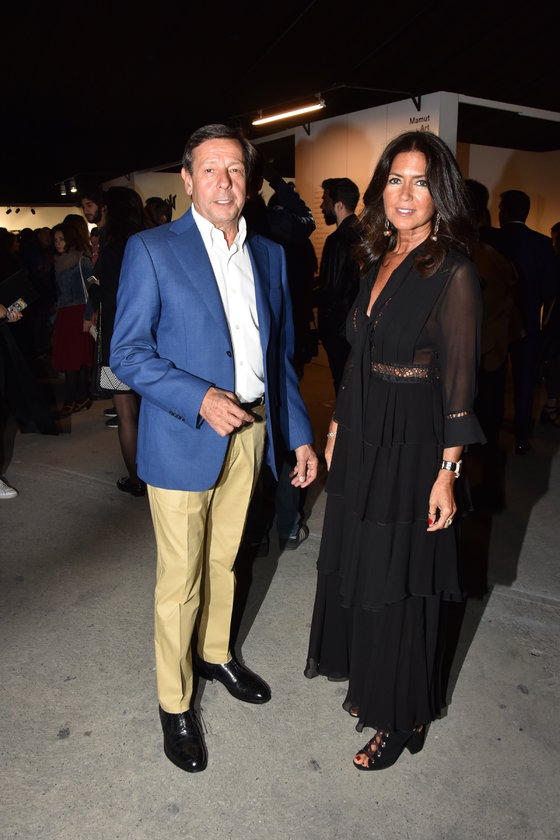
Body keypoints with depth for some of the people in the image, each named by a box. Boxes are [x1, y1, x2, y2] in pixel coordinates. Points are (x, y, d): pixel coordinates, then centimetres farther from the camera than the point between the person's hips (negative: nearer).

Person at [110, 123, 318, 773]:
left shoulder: (269, 255, 9)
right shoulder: (151, 250, -6)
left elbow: (281, 354, 12)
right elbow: (127, 353, -10)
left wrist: (299, 434, 8)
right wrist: (200, 398, -22)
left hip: (249, 433, 5)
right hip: (183, 439, -4)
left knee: (223, 559, 21)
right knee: (181, 578, 6)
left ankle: (215, 654, 45)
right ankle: (174, 702, 28)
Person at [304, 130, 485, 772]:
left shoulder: (453, 272, -13)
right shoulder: (377, 261, 9)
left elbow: (459, 381, -15)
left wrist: (447, 472, -16)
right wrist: (338, 427, 14)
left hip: (414, 452, -7)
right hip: (362, 445, 7)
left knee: (399, 581, 6)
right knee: (357, 569, 19)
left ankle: (402, 717, 30)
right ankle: (369, 683, 43)